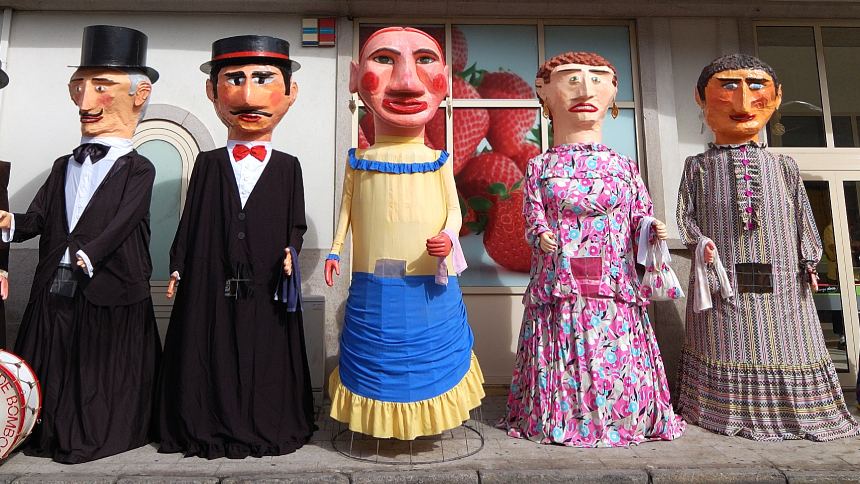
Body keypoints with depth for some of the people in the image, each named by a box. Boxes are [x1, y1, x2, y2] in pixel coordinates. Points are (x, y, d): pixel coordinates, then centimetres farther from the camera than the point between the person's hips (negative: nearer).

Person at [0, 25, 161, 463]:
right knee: (52, 376, 16)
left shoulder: (137, 170, -5)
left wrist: (88, 253, -31)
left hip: (109, 299, -5)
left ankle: (96, 439, 24)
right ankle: (51, 434, 32)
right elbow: (38, 217, 7)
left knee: (102, 383, 7)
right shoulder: (63, 166, 14)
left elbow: (121, 223, -17)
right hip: (53, 294, 6)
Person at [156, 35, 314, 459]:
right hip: (213, 283, 1)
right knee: (214, 356, 7)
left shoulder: (287, 166, 4)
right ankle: (213, 427, 24)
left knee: (265, 357, 6)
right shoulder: (208, 163, 7)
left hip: (266, 286, -1)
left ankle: (268, 428, 21)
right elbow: (191, 220, 9)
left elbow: (296, 223, 6)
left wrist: (291, 252, -12)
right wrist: (178, 266, 8)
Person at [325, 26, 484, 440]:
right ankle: (381, 411, 36)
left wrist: (448, 240, -21)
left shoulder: (437, 162, -5)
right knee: (378, 359, 14)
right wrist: (335, 250, 5)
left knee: (428, 360, 13)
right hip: (373, 291, 1)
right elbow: (346, 209, 8)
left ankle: (422, 410, 35)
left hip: (429, 289, 0)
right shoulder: (359, 160, -1)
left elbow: (454, 211, -1)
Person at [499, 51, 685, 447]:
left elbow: (640, 214, 10)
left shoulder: (624, 167, 9)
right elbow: (533, 217, 0)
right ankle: (559, 418, 24)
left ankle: (628, 416, 28)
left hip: (614, 288, 2)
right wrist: (541, 236, -21)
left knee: (617, 363, 7)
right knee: (563, 360, 5)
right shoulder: (540, 168, 4)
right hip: (559, 286, -1)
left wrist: (649, 228, -11)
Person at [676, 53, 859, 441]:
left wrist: (809, 260, 8)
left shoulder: (783, 166, 11)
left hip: (779, 280, 3)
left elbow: (802, 215, 13)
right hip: (724, 276, -2)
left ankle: (793, 409, 23)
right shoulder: (698, 166, 4)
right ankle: (730, 410, 16)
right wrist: (701, 241, -14)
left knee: (785, 346, 9)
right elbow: (686, 213, 2)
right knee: (729, 346, 4)